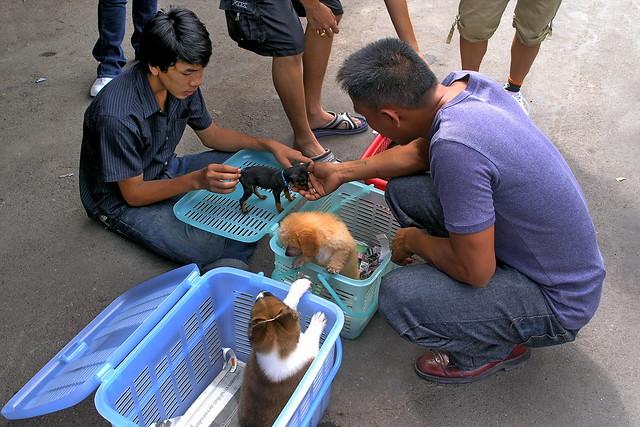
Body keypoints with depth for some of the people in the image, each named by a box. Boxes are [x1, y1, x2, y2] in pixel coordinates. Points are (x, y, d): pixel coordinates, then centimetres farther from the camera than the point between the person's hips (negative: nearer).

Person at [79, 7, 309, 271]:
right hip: (123, 202, -7)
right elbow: (133, 193, -23)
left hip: (166, 171, 7)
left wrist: (269, 145, -9)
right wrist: (196, 180, -37)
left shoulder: (181, 84, -12)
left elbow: (210, 135, 4)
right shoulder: (118, 116, -33)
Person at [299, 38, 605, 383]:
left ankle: (499, 347, 5)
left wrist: (414, 240, -9)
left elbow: (476, 271, -27)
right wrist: (343, 172, 10)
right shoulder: (463, 82, -9)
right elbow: (422, 151, 10)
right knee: (402, 189, 2)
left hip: (558, 302, -8)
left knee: (398, 295, -25)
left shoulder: (456, 147, -36)